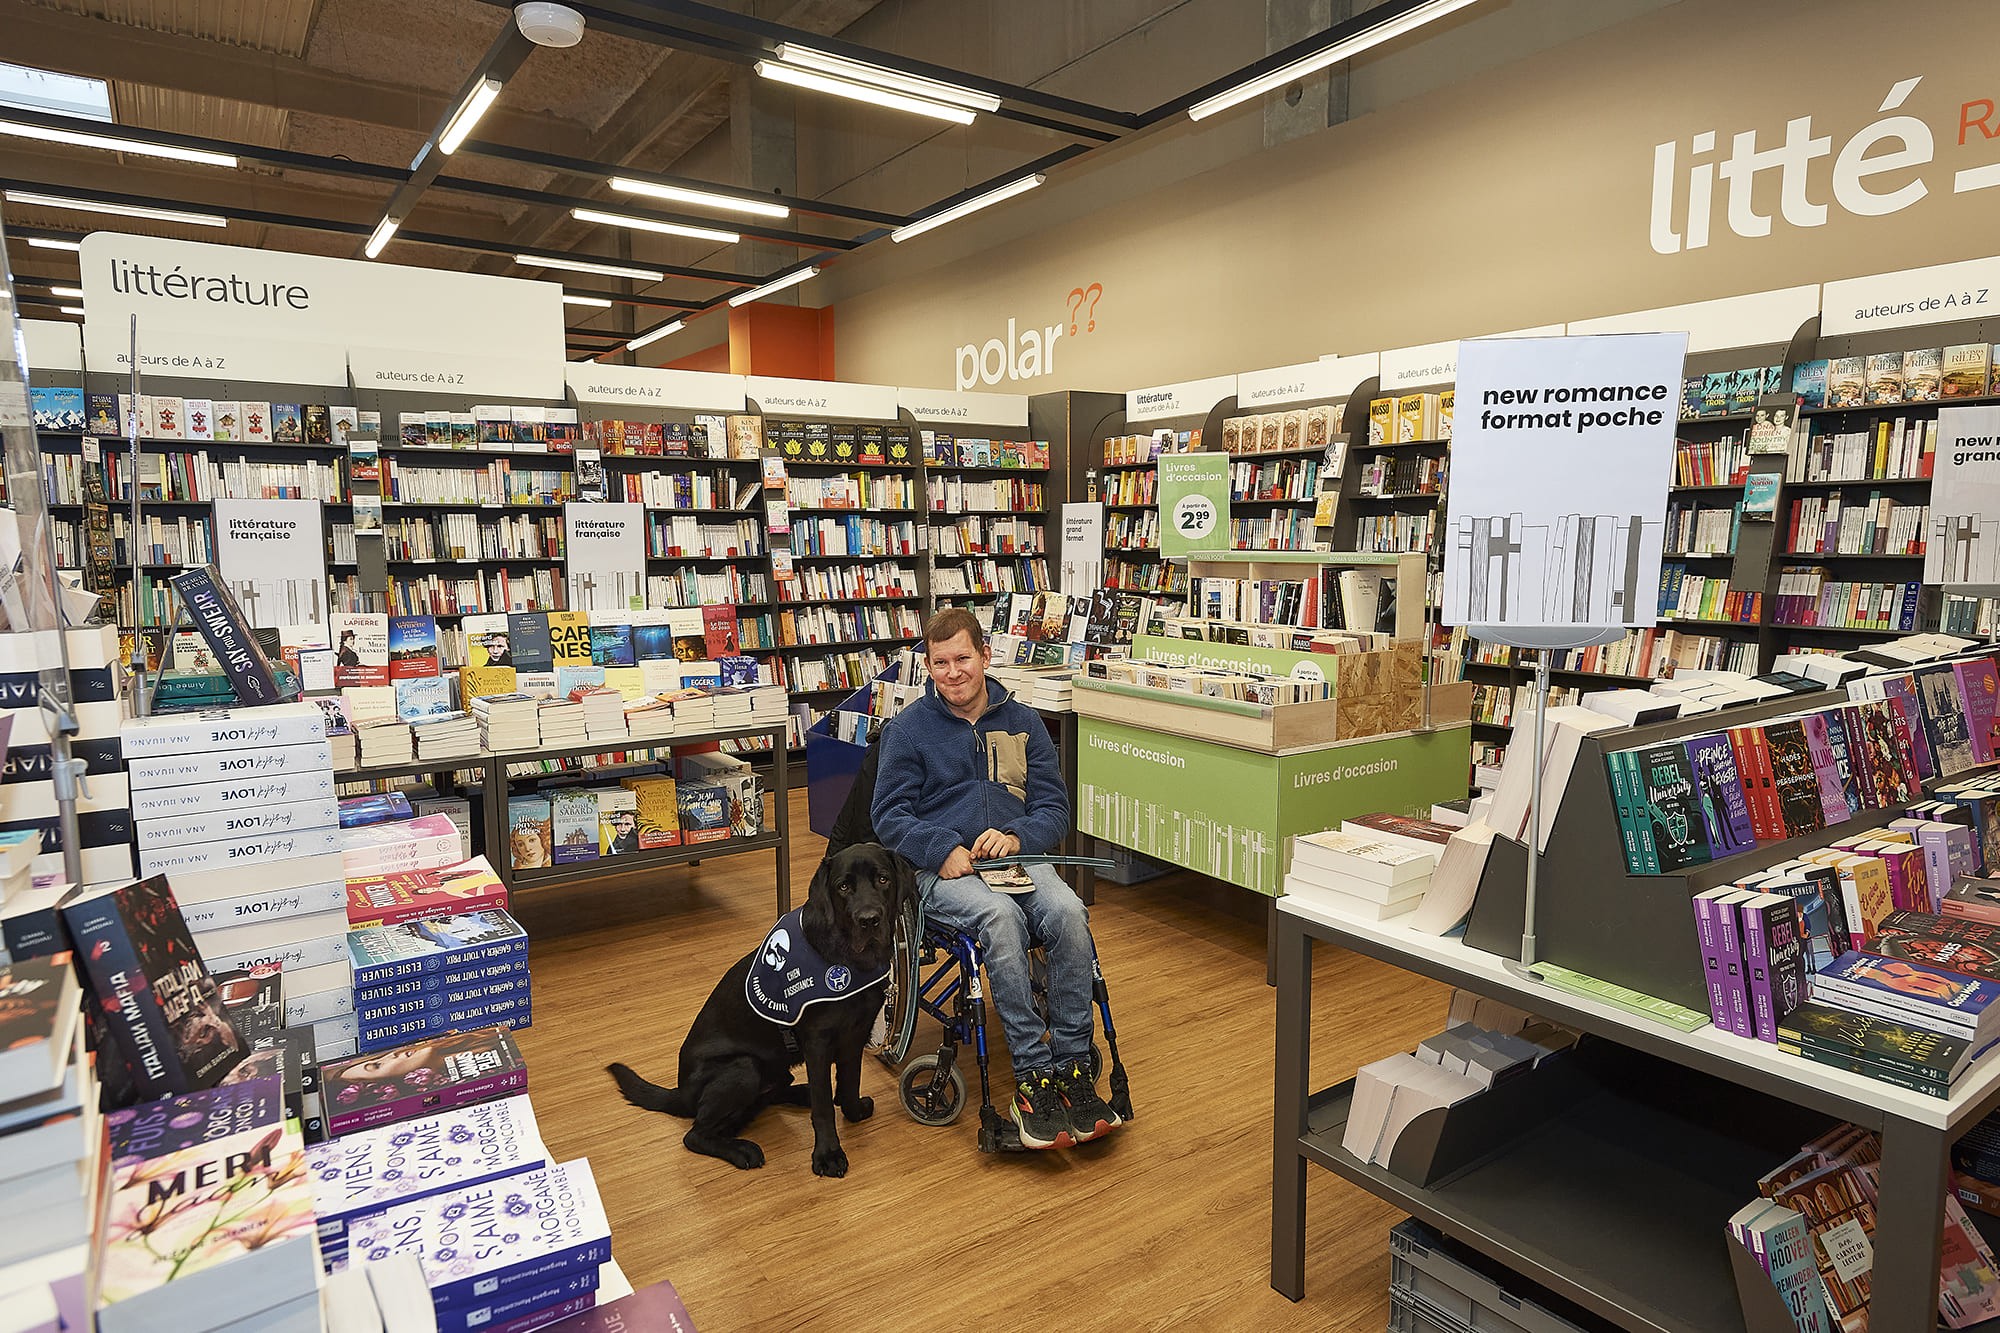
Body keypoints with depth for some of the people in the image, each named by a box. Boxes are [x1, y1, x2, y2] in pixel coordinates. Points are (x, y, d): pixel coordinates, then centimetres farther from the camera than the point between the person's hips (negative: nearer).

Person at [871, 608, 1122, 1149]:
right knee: (1001, 916, -35)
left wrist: (1016, 836, -10)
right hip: (944, 869, -2)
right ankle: (1033, 1075, -27)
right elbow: (889, 815, 2)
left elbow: (1055, 806, 12)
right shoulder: (908, 728, 7)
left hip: (1018, 857, 3)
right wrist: (943, 849, -16)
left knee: (1068, 912, -29)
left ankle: (1074, 1068, -20)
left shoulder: (1023, 723, 15)